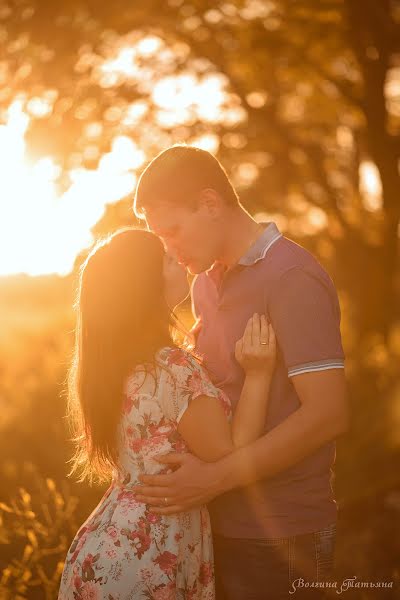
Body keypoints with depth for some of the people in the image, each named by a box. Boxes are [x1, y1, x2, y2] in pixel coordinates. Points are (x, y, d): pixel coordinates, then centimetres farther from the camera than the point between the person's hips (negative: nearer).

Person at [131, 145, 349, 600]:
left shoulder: (292, 277, -14)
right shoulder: (207, 281, 13)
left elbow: (328, 413, -22)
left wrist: (213, 478, -22)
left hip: (277, 534, -7)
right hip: (223, 524, 8)